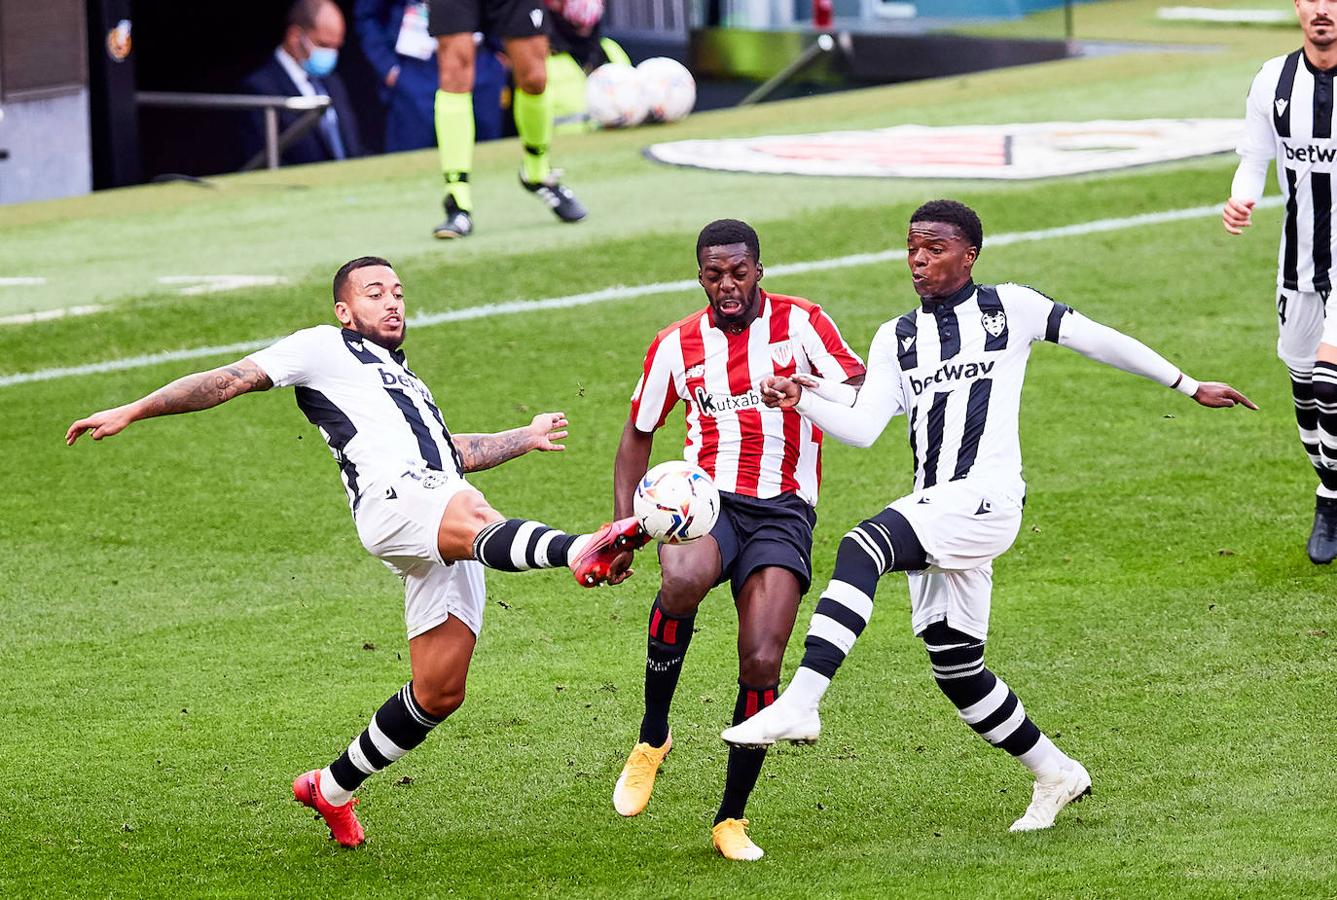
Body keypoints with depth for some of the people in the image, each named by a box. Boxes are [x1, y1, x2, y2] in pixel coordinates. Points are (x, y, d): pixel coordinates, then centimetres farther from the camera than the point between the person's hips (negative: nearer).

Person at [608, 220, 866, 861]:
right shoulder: (676, 345, 10)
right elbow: (637, 435, 21)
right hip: (707, 495, 1)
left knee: (761, 663, -13)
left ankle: (731, 817, 5)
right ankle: (652, 736, -16)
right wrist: (622, 523, 10)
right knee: (683, 580, -36)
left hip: (783, 512, -1)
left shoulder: (801, 323, 3)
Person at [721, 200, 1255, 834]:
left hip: (986, 497, -7)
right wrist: (802, 401, -11)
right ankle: (1056, 775, 28)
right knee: (953, 666, 9)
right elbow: (862, 427, 7)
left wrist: (1189, 387, 12)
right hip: (932, 513, 7)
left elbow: (1097, 341, 10)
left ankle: (799, 705, -41)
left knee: (861, 548, -30)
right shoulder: (897, 339, 17)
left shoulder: (1009, 308, 5)